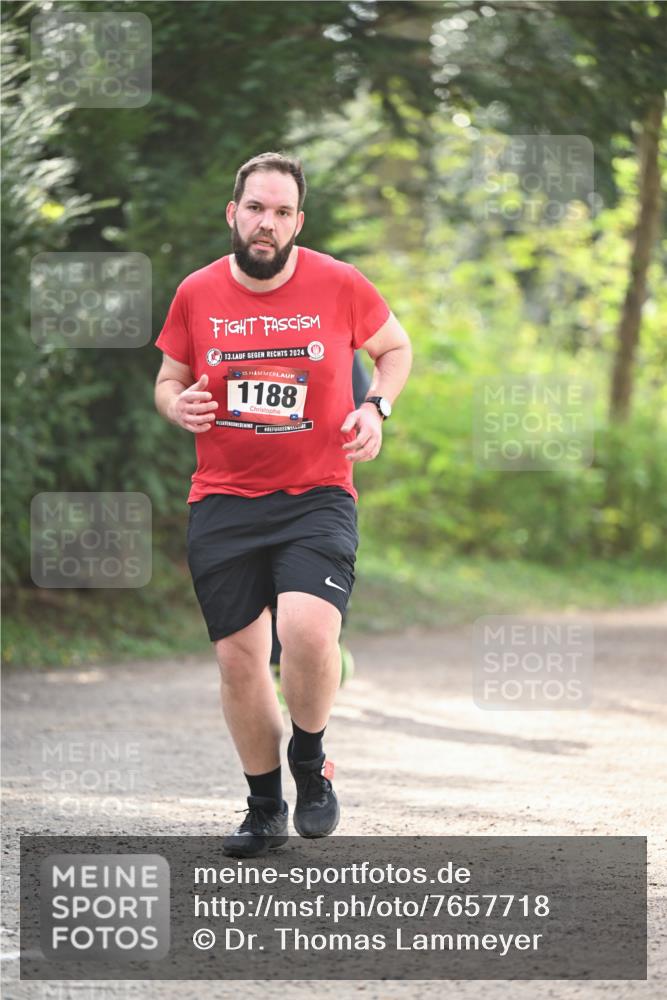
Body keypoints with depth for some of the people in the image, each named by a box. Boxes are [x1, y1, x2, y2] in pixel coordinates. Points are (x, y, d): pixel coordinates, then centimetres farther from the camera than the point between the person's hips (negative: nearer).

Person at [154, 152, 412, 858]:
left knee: (308, 631, -25)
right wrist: (178, 405, -7)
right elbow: (167, 381, 16)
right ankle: (265, 809, 23)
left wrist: (376, 407, -3)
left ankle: (310, 762, 5)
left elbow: (396, 348, 15)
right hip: (222, 503, 2)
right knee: (238, 660, 2)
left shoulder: (339, 286, -2)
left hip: (318, 497, -2)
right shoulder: (196, 294, 2)